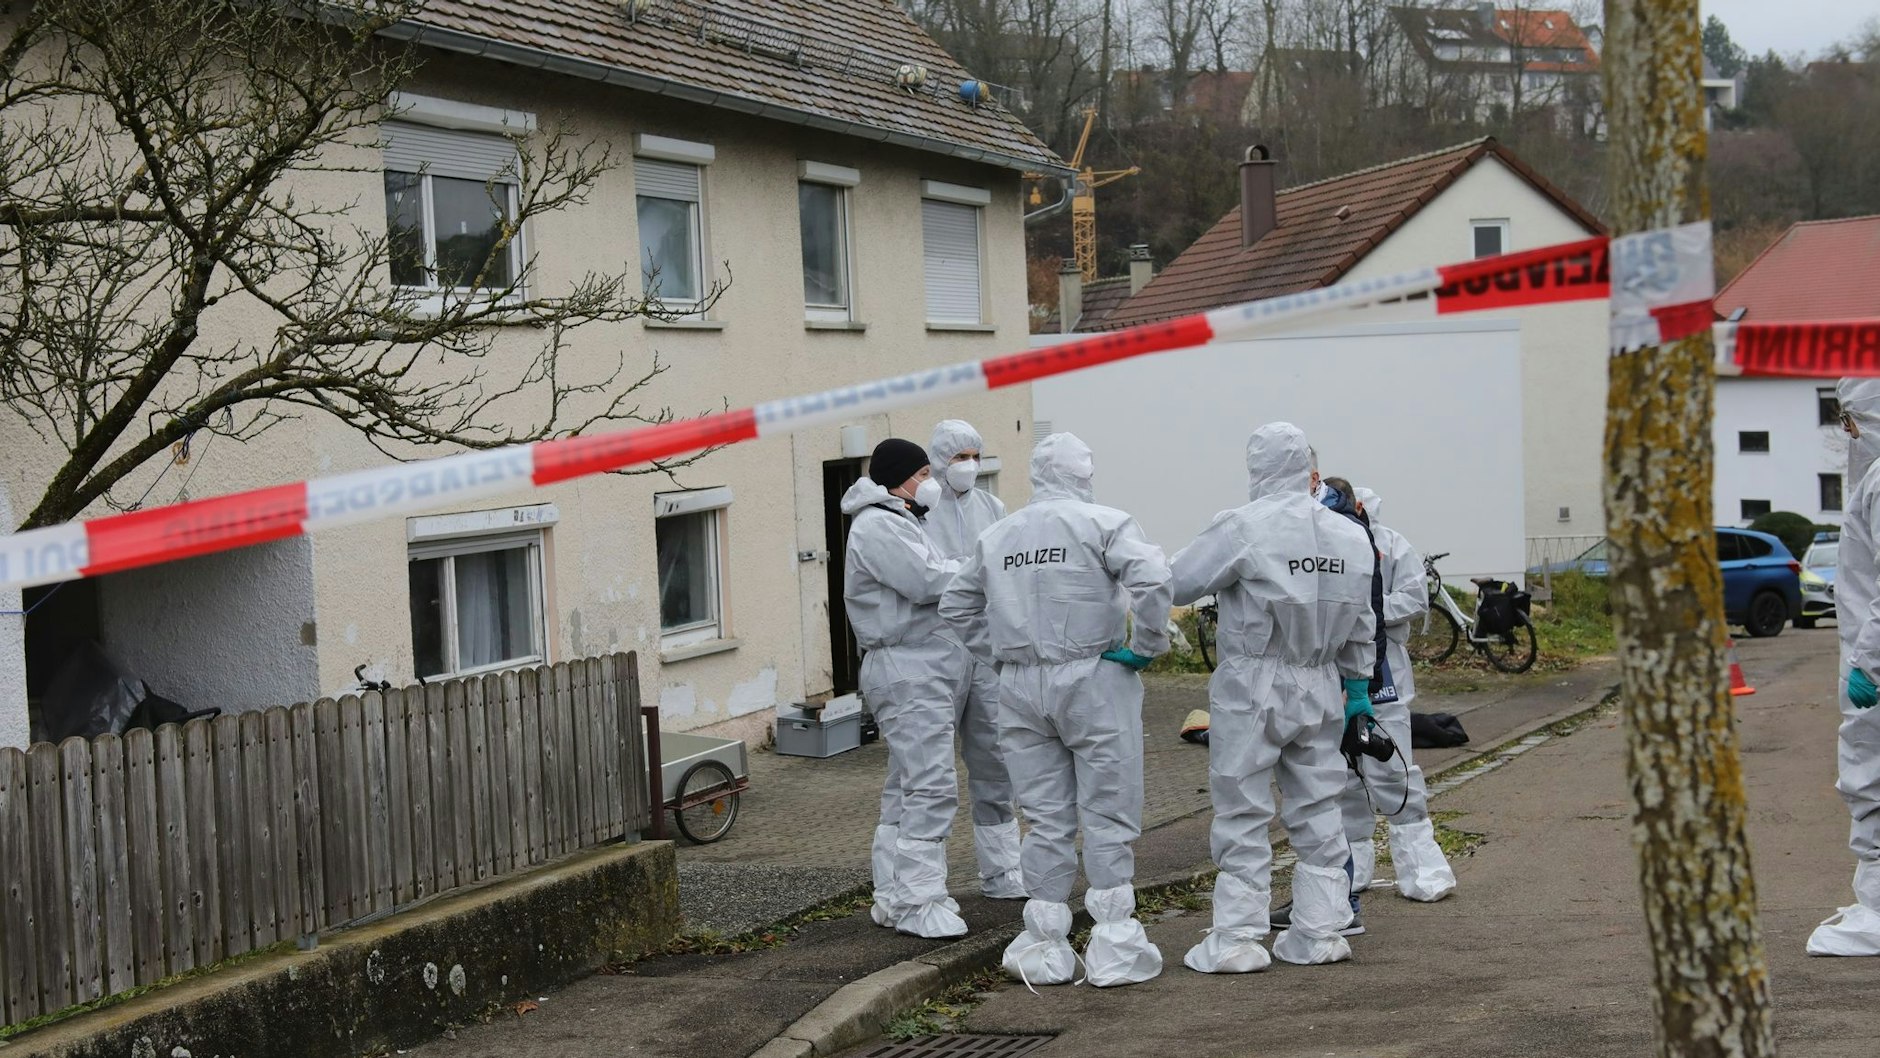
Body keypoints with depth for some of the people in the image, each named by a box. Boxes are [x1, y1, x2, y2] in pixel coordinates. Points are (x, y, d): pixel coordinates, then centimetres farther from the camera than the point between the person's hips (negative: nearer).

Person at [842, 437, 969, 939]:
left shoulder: (899, 523, 23)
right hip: (907, 672, -11)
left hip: (926, 670, 11)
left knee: (907, 788, 13)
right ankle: (917, 902, -11)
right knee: (930, 785, -14)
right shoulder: (876, 525, -13)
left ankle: (894, 896, 19)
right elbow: (929, 581, -20)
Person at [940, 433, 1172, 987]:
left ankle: (1045, 948, 14)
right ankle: (1113, 948, 4)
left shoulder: (996, 536, 11)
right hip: (1092, 680, -4)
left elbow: (956, 605, 19)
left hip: (1021, 691, 5)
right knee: (1109, 815, 3)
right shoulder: (1103, 524, -6)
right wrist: (1147, 646, -10)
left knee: (1047, 820, 11)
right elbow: (1151, 577, -21)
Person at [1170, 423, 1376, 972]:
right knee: (1317, 812, 13)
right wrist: (1358, 687, 22)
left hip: (1253, 686, -5)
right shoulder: (1352, 537, 5)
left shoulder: (1243, 528, -14)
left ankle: (1237, 938, 4)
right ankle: (1320, 931, 17)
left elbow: (1177, 582, -10)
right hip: (1321, 688, 5)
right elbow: (1361, 627, 12)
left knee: (1243, 814, 2)